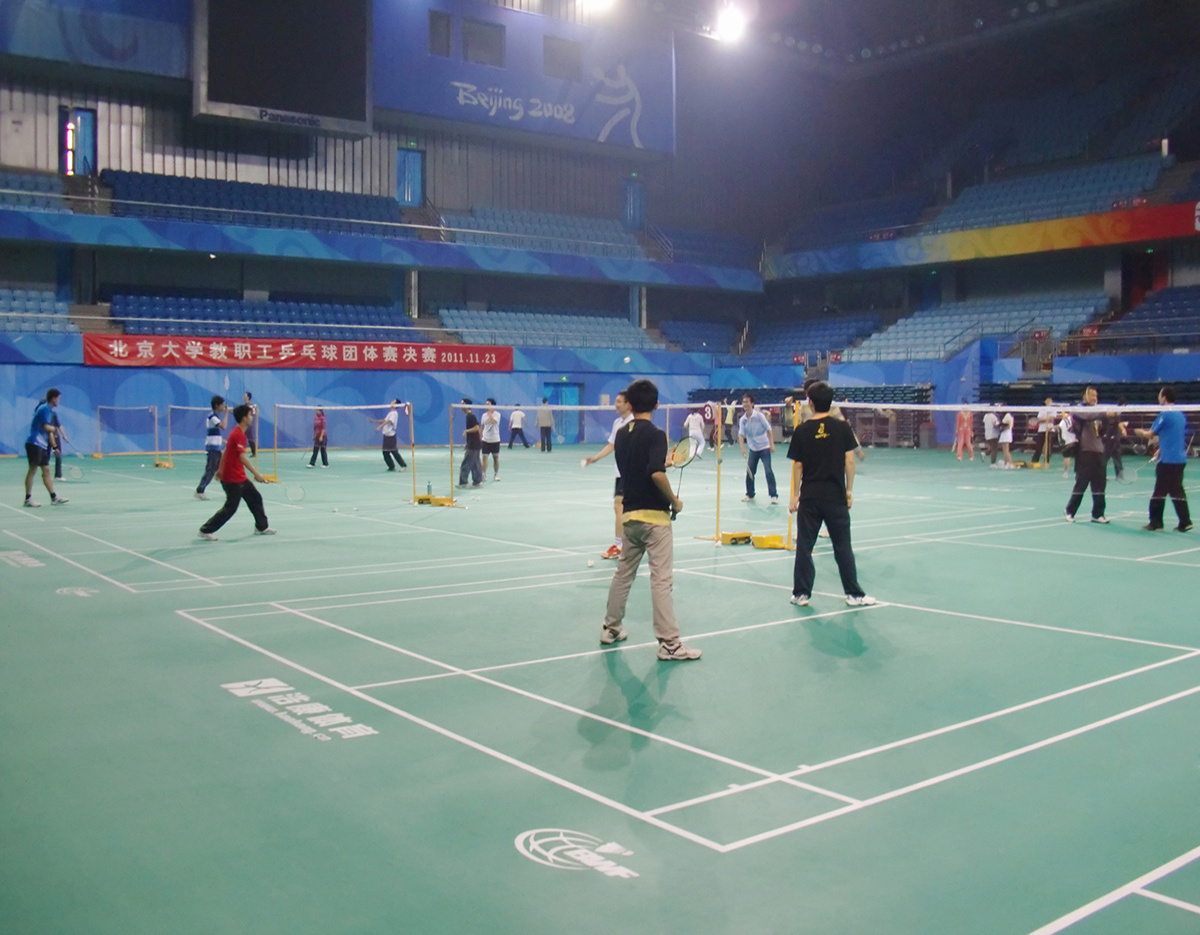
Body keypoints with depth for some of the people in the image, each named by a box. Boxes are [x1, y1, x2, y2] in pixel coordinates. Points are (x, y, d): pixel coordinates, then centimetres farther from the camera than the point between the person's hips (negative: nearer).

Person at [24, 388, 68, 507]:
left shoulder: (49, 410, 16)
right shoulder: (44, 409, -12)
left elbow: (49, 431, 18)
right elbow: (47, 427, -21)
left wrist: (54, 445, 14)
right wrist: (54, 429, -1)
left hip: (42, 445, 9)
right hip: (35, 444, -9)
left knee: (46, 471, 9)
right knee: (33, 470, -5)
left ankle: (54, 497, 11)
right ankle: (28, 498, 0)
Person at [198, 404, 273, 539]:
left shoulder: (237, 433, 10)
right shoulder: (239, 435, -20)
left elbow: (225, 452, 18)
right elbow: (243, 457, -28)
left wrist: (220, 469, 25)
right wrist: (257, 474, -31)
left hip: (239, 477, 10)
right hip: (233, 479, -10)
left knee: (255, 498, 14)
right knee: (230, 508, -4)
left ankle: (261, 527, 25)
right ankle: (206, 530, 4)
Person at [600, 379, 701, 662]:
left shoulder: (621, 434, 8)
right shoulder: (655, 434, -13)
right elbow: (657, 474, -25)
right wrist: (674, 501, -11)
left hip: (630, 513, 7)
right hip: (653, 514, -7)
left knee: (623, 572, 19)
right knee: (661, 578, -6)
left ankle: (610, 628, 29)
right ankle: (669, 643, -4)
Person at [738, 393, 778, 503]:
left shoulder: (759, 416, -11)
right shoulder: (742, 420, -1)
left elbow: (768, 429, -8)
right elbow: (741, 434, -6)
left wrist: (772, 444, -13)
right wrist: (742, 448, -21)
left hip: (764, 447, -4)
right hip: (753, 449, 4)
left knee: (768, 471, -12)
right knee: (749, 472, 3)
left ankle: (774, 495, -8)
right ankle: (750, 494, 19)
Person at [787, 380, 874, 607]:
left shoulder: (802, 430, -3)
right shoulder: (842, 428, -3)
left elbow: (797, 465, -1)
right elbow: (849, 461, -3)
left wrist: (796, 494, 8)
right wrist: (849, 490, 7)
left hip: (809, 497, 0)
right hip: (836, 496, 0)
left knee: (804, 546, 8)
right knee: (842, 546, 7)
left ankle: (801, 593, 11)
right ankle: (853, 593, 11)